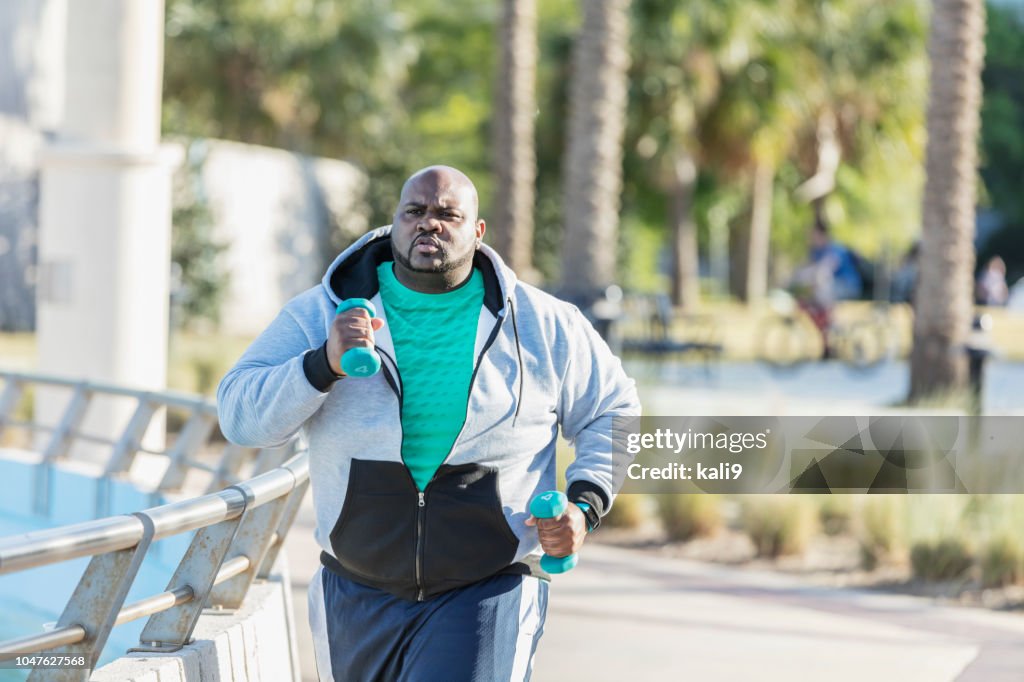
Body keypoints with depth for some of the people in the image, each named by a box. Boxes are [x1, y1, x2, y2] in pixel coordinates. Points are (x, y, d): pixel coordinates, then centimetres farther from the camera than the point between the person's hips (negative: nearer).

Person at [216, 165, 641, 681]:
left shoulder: (543, 325, 0)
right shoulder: (322, 314, 0)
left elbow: (614, 414, 11)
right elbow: (240, 414, -7)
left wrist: (584, 505, -6)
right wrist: (325, 365, -24)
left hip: (486, 596, -3)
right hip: (358, 596, 3)